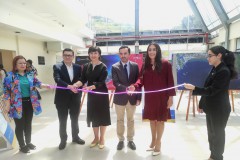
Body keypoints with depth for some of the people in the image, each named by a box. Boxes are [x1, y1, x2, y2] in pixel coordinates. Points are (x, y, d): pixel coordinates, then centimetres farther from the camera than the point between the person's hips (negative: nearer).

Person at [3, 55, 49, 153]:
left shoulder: (30, 75, 6)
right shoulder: (10, 75, -6)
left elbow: (37, 83, -3)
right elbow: (6, 90, -6)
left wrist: (45, 85, -25)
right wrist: (8, 104, -9)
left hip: (29, 103, 4)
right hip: (18, 104, -4)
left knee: (28, 124, 16)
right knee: (20, 126, 7)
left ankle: (28, 142, 34)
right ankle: (22, 146, 25)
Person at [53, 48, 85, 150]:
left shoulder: (78, 67, 4)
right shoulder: (57, 67, -5)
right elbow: (57, 79, -21)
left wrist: (79, 93, -4)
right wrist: (69, 86, -35)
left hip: (75, 98, 3)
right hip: (62, 98, -2)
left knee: (75, 119, 16)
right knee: (62, 121, 11)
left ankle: (75, 137, 36)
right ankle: (63, 140, 29)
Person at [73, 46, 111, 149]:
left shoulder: (103, 67, -10)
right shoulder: (86, 66, 4)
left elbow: (101, 82, -18)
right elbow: (83, 79, -4)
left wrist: (91, 87, -35)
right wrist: (76, 84, -24)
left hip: (101, 94, -4)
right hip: (91, 95, 4)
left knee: (102, 115, 6)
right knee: (93, 115, 12)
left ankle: (102, 138, 25)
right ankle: (96, 138, 30)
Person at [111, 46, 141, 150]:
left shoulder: (135, 66, 1)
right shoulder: (115, 67, -4)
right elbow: (115, 83, -13)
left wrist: (138, 97, -4)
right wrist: (126, 88, -30)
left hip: (132, 98, 1)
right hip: (120, 98, -1)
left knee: (131, 120, 14)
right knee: (120, 120, 12)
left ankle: (130, 140, 30)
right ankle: (121, 140, 29)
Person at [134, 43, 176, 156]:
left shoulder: (165, 64, -7)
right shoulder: (145, 65, 4)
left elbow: (170, 81, -7)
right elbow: (142, 79, -2)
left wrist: (170, 96, -10)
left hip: (161, 97, -4)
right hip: (149, 97, 4)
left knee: (160, 119, 8)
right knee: (152, 119, 16)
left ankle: (158, 143, 26)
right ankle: (153, 141, 35)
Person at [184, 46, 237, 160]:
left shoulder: (224, 71, -19)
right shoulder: (214, 69, 7)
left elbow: (211, 90, -23)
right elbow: (207, 88, 11)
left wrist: (194, 88, -32)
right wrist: (201, 104, 13)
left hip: (219, 109, -8)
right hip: (211, 108, 8)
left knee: (217, 133, 9)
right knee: (211, 133, 18)